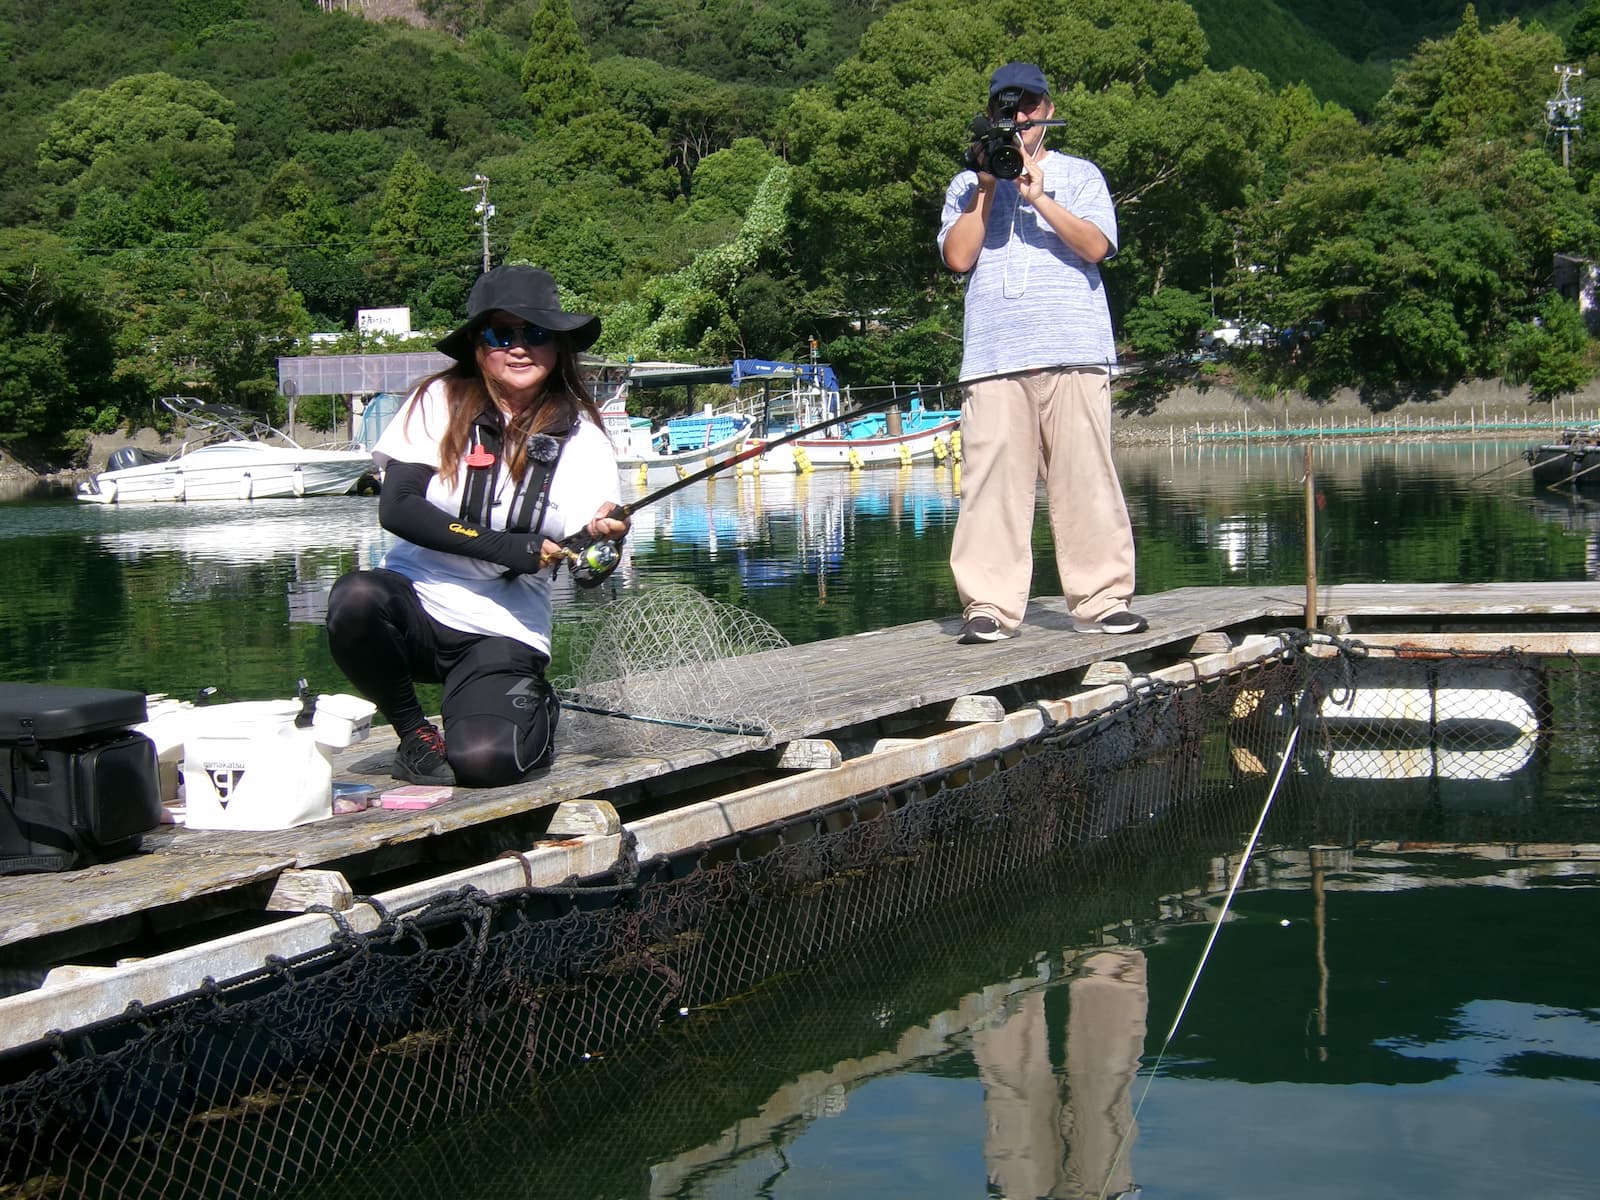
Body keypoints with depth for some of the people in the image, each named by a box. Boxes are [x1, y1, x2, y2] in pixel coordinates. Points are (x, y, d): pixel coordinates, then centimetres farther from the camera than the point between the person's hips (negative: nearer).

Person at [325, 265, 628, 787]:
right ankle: (414, 733, -5)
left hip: (505, 631, 0)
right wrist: (503, 547, -18)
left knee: (483, 760, -26)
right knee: (355, 597, -34)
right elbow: (396, 508, -11)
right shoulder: (440, 402, -2)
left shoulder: (581, 437, 0)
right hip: (416, 601, 0)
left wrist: (603, 541, -29)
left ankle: (533, 711, 14)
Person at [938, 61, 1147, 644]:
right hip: (993, 354, 1)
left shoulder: (1079, 175, 15)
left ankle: (1101, 600, 2)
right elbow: (958, 256, 4)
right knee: (992, 479, -8)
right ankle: (990, 606, -6)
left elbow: (1096, 246, 0)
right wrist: (989, 185, 2)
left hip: (1073, 354, -1)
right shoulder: (968, 186, 19)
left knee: (1085, 477, -4)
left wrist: (1038, 197, -8)